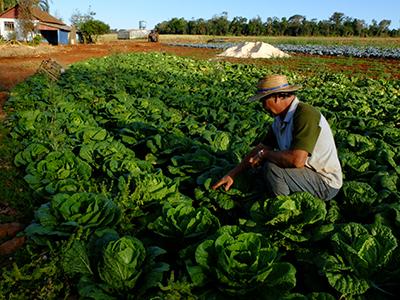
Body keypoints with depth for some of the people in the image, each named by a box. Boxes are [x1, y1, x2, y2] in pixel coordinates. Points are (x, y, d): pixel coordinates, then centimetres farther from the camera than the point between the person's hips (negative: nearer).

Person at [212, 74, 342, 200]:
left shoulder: (305, 115, -26)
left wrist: (265, 154, -18)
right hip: (309, 171, 9)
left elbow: (297, 160, -35)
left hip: (326, 184, -9)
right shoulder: (281, 118, 2)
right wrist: (233, 174, 6)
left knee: (271, 167, -23)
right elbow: (262, 147, 8)